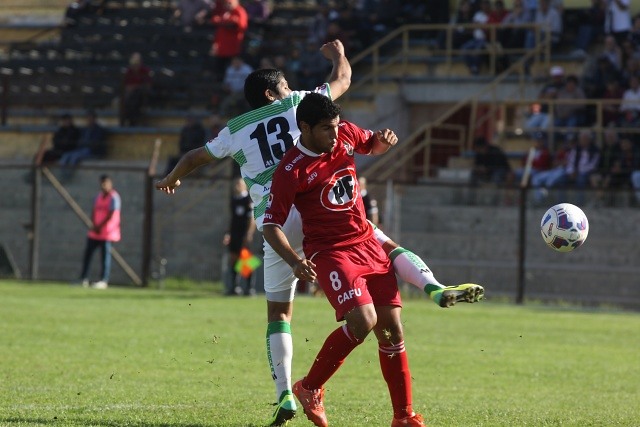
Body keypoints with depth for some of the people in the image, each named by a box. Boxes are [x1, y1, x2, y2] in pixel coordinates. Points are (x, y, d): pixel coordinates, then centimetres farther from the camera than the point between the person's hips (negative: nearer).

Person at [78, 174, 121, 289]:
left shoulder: (113, 197, -9)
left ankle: (103, 281, -6)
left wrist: (99, 226, -13)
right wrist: (94, 225, -2)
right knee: (87, 253, 6)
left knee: (105, 255, -7)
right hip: (95, 232, 8)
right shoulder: (99, 196, 15)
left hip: (107, 232, -8)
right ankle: (84, 279, 11)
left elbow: (111, 215, -15)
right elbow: (94, 212, 14)